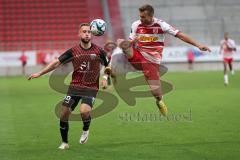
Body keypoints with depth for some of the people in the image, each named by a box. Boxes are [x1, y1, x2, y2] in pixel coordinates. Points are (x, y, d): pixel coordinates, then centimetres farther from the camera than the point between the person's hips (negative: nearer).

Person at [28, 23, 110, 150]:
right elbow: (57, 63, 4)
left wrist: (105, 78, -7)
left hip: (91, 88, -2)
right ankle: (64, 143, 18)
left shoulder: (98, 51, -3)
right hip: (75, 86, 3)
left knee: (84, 111, -27)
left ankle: (86, 130, 7)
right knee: (64, 114, -4)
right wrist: (39, 73, 3)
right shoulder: (73, 51, 0)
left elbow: (108, 66, 10)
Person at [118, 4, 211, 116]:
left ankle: (160, 102, 27)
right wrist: (132, 42, -19)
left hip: (151, 61, -1)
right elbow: (130, 42, 8)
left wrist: (198, 45, -14)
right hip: (138, 56, 1)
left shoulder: (160, 25, -8)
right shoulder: (136, 25, 0)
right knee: (122, 43, -26)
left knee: (156, 90, -6)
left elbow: (180, 35, -8)